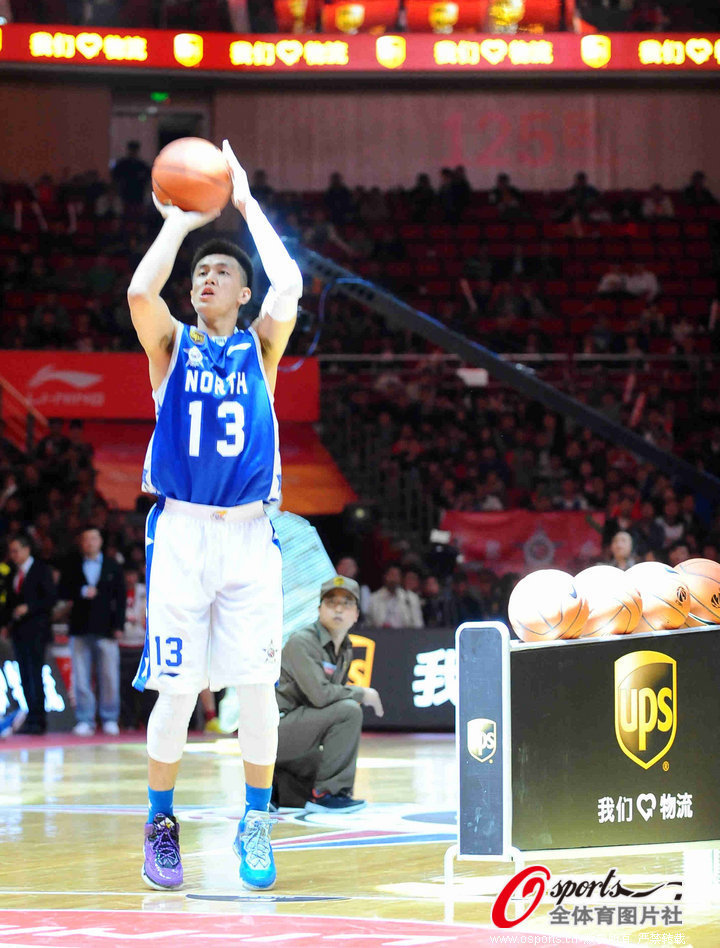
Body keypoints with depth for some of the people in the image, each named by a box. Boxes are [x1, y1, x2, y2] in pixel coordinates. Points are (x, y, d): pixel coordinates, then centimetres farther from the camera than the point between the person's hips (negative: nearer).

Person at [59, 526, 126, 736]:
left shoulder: (113, 566, 9)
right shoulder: (72, 565, 10)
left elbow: (120, 598, 7)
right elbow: (63, 592, 6)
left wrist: (119, 626, -2)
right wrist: (81, 592, -12)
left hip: (105, 629, -1)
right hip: (80, 628, 1)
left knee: (109, 676, -3)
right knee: (81, 677, -1)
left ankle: (110, 719, 6)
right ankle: (84, 720, 3)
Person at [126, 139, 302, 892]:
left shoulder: (259, 347, 8)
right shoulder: (172, 345, 7)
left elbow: (289, 287, -11)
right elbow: (140, 292, -15)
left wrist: (246, 205, -4)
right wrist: (181, 219, -7)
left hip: (248, 532, 1)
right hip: (181, 529, -1)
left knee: (255, 681, -5)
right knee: (177, 687, -4)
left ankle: (256, 822, 8)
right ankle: (161, 822, 11)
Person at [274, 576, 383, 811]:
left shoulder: (345, 651, 13)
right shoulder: (302, 642, -15)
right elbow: (319, 695, -26)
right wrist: (362, 694, -14)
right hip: (276, 730, -9)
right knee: (349, 710, -24)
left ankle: (277, 785, 18)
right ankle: (327, 794, -20)